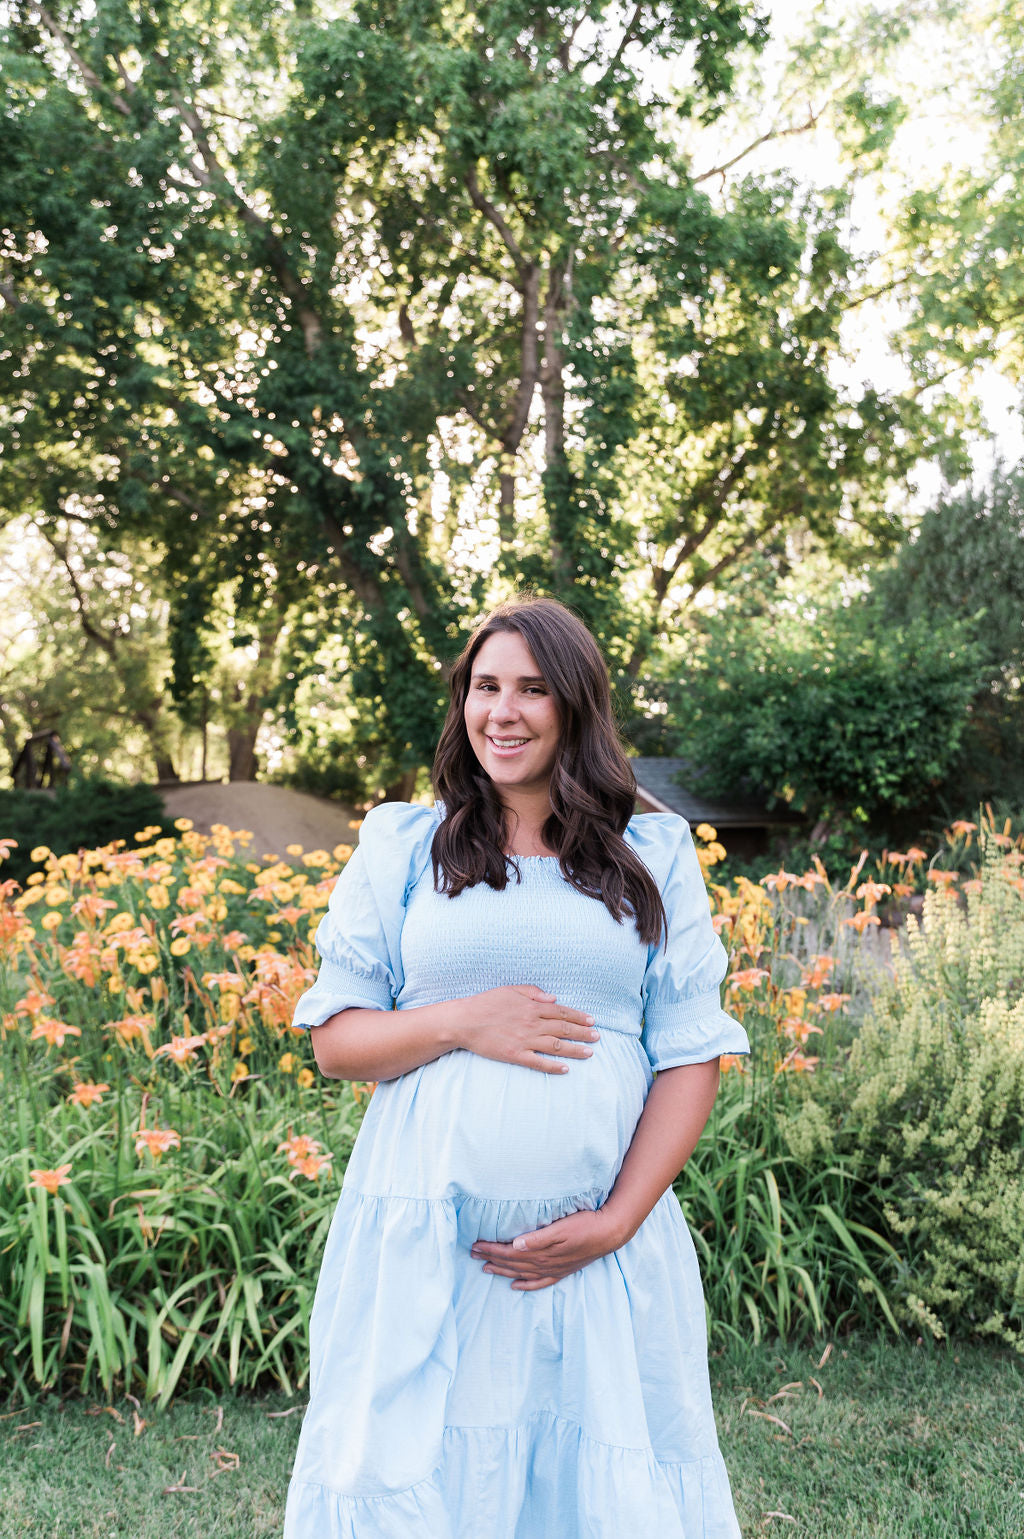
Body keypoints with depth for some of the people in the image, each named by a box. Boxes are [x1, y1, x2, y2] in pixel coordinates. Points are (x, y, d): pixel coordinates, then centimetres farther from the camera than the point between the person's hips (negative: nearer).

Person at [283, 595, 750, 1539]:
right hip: (425, 1246, 0)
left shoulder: (654, 860, 6)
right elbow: (334, 1039, 6)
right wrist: (459, 1021, -12)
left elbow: (691, 1058, 4)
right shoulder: (401, 848, 7)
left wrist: (615, 1223, -8)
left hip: (607, 1245, 1)